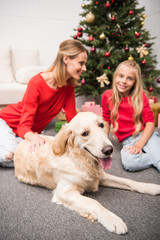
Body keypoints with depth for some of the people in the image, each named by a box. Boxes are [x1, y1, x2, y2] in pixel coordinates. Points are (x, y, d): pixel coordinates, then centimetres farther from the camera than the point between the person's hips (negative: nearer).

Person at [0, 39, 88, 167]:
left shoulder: (69, 85, -9)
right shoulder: (37, 83, -28)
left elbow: (72, 118, -8)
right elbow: (24, 126, -29)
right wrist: (34, 137, -51)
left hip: (32, 131, 6)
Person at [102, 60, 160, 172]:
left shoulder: (140, 95, -3)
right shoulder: (107, 96, -1)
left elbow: (150, 122, -7)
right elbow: (106, 121, 10)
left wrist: (139, 145, -19)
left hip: (145, 134, -2)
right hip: (128, 141, 2)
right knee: (128, 162, -30)